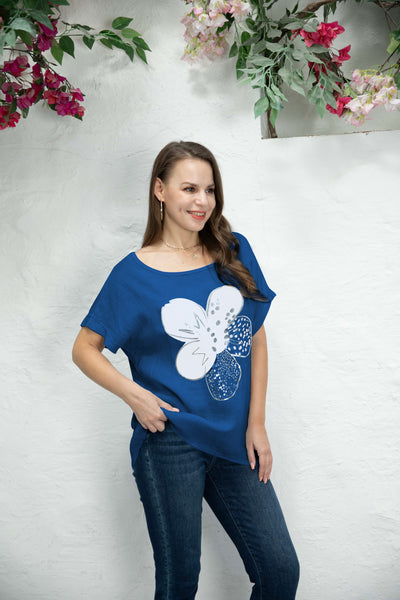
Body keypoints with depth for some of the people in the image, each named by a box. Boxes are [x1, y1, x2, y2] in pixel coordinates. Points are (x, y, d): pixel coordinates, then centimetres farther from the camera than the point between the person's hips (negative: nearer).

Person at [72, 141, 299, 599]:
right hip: (171, 441, -3)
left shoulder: (234, 254, 4)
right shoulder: (134, 274, -5)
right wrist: (134, 395, -13)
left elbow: (256, 339, 7)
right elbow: (85, 349, 1)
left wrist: (256, 424, 3)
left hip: (235, 439, 4)